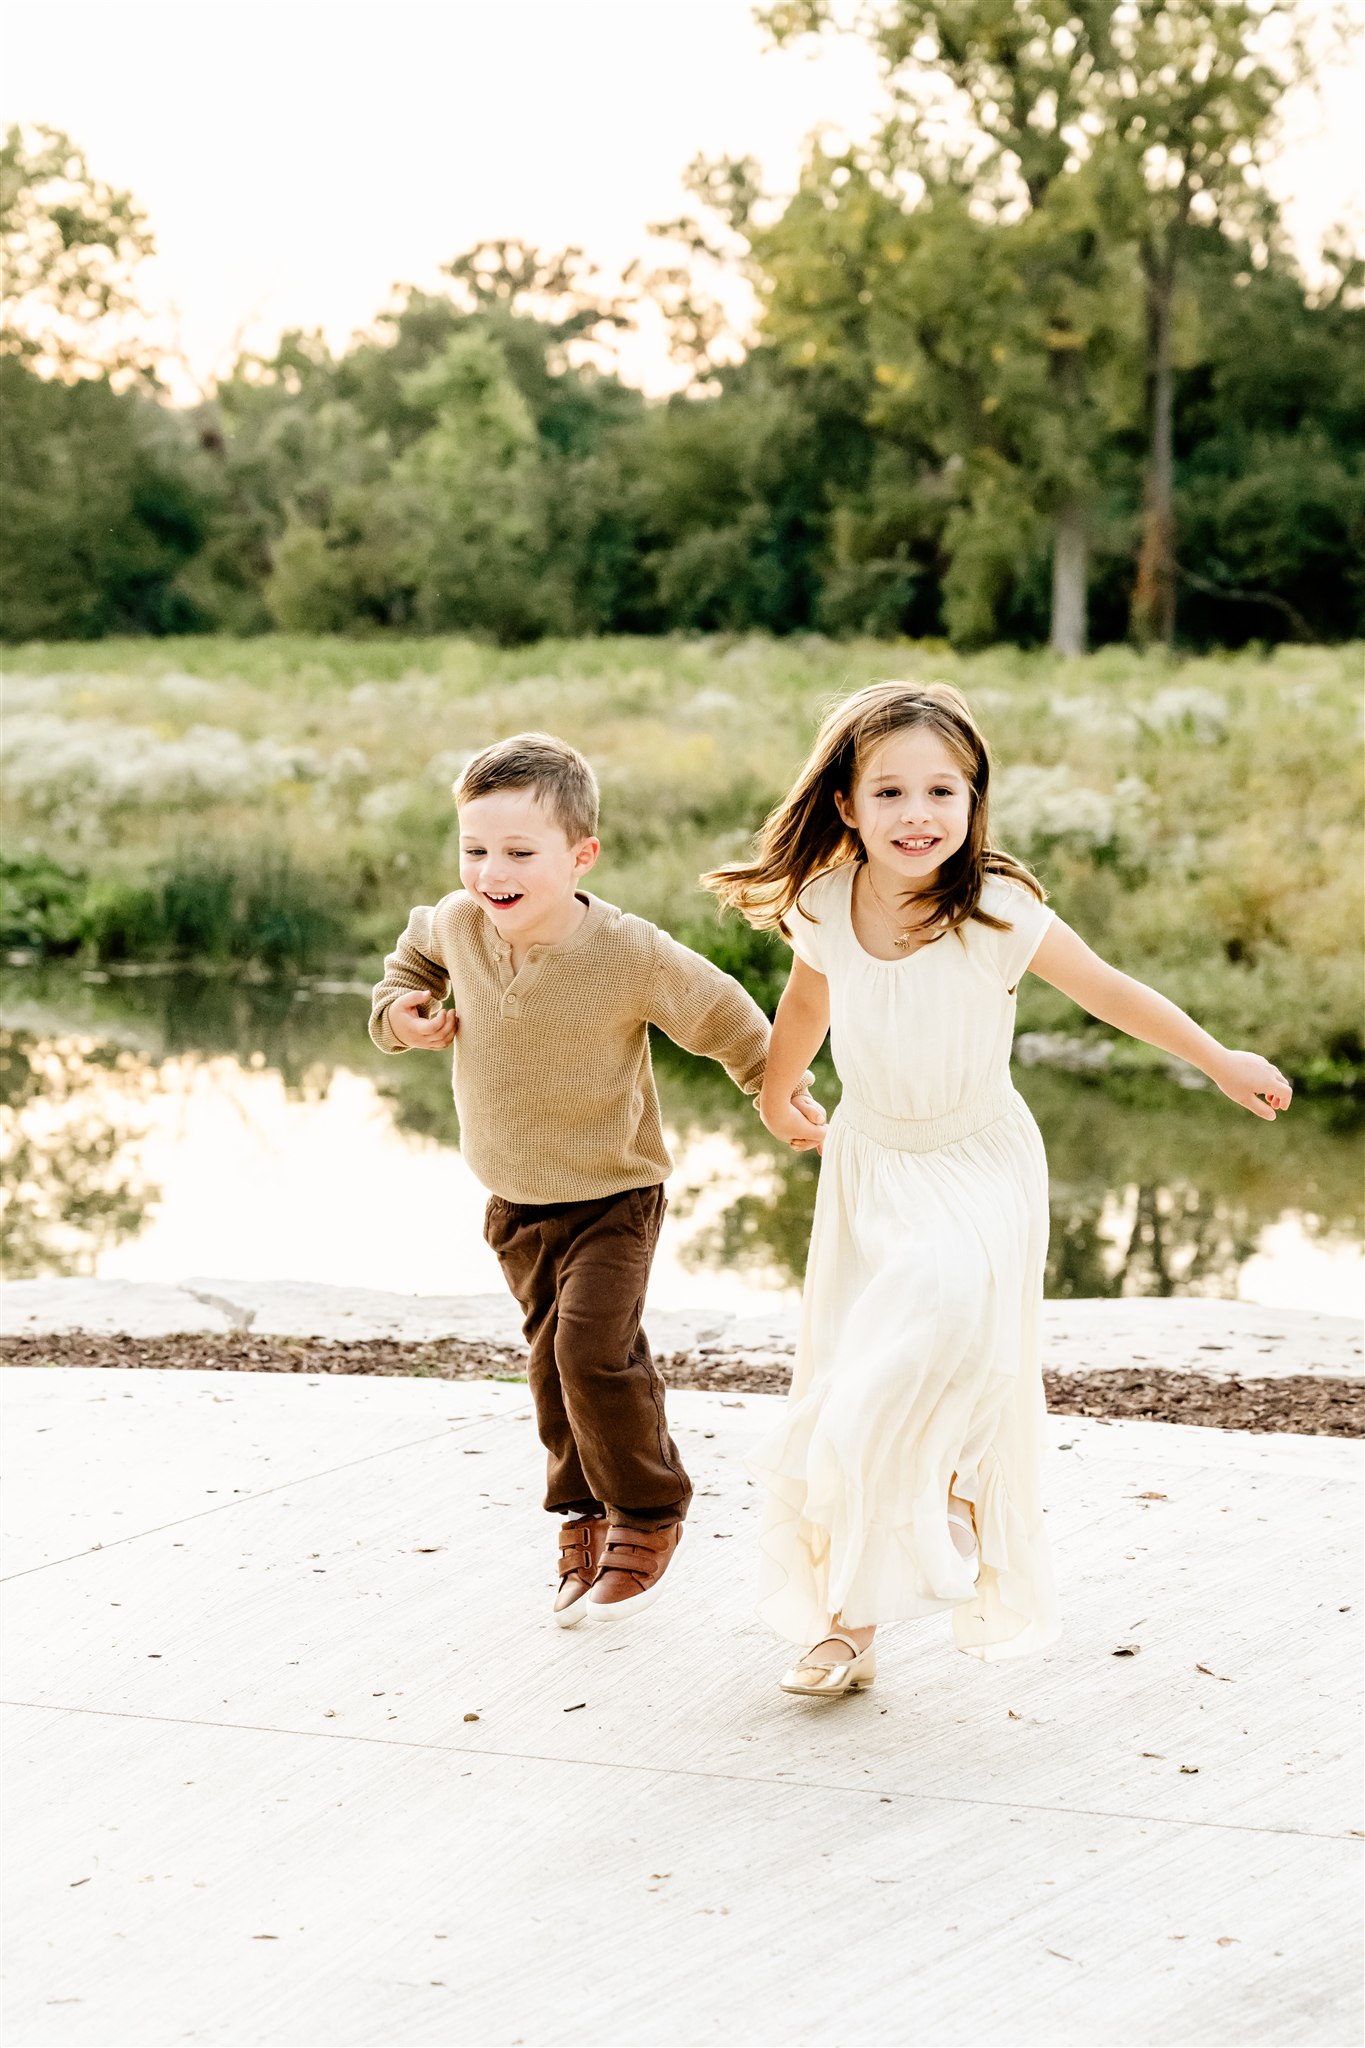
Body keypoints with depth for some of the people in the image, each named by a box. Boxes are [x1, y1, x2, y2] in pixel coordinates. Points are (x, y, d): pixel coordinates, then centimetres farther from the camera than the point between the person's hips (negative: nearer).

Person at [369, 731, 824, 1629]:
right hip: (516, 1198, 5)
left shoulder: (631, 953, -25)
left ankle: (649, 1515, 4)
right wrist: (401, 1010, -3)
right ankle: (586, 1517, 33)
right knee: (555, 1363, 13)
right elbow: (416, 953, 14)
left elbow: (718, 1013, -10)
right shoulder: (457, 925, -12)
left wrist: (784, 1092, -7)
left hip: (614, 1193, -5)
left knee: (594, 1347, -18)